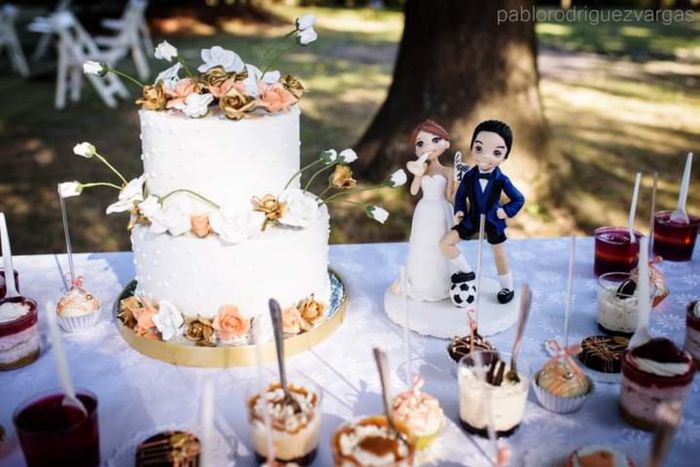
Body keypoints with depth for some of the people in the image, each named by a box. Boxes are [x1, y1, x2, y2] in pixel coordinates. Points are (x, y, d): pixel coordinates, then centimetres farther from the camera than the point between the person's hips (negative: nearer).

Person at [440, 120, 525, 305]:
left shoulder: (501, 180, -19)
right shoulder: (469, 176, -14)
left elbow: (518, 199, -8)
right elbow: (460, 195, 3)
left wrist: (506, 212, -19)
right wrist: (459, 212, -8)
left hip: (493, 221, -2)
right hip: (472, 219, 2)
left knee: (500, 255, 14)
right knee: (445, 242, -8)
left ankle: (507, 287, 34)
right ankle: (466, 271, 10)